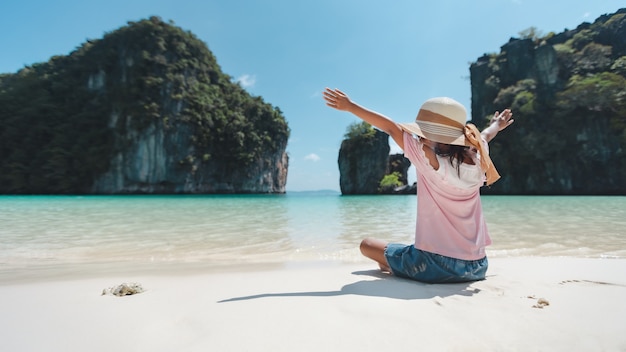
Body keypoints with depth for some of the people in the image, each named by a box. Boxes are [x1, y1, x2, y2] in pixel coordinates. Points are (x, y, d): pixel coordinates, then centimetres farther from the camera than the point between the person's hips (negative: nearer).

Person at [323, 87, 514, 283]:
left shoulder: (431, 161, -19)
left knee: (367, 245, 11)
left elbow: (390, 127, -12)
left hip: (437, 266, -5)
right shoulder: (477, 161, -2)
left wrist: (350, 106, -4)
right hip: (477, 267, 5)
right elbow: (484, 136, 22)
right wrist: (495, 126, 45)